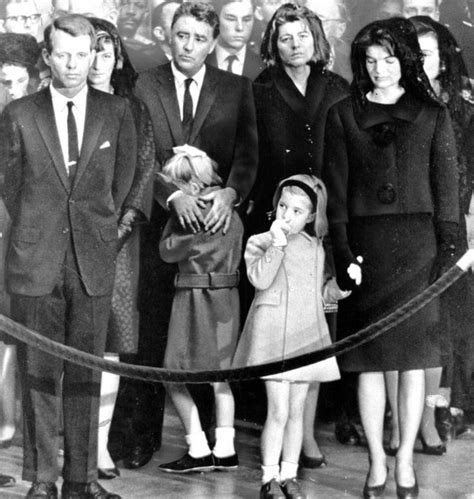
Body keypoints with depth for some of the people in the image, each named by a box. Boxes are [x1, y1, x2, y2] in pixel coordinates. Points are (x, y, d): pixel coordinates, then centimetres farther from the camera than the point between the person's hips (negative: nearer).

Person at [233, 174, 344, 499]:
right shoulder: (261, 242, -1)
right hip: (273, 334, -4)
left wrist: (343, 281, 5)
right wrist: (277, 244, -22)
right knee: (278, 411, -6)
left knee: (296, 412, 9)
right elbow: (260, 279, -19)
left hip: (307, 336, 5)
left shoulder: (316, 247, 12)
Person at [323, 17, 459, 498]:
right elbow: (335, 187, 4)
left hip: (417, 244, 0)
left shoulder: (432, 115, 8)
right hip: (364, 243, 0)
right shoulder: (343, 115, 8)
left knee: (414, 358, 3)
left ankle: (405, 460, 14)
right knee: (369, 360, 2)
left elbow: (446, 187, 5)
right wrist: (341, 250, -6)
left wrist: (446, 248, -4)